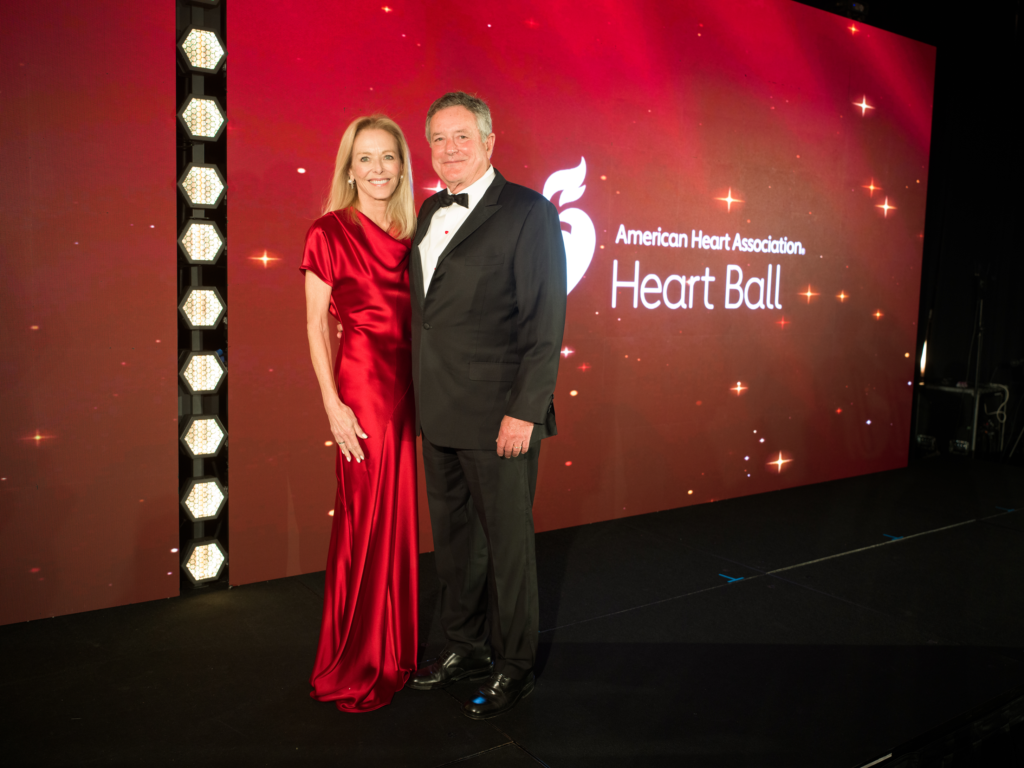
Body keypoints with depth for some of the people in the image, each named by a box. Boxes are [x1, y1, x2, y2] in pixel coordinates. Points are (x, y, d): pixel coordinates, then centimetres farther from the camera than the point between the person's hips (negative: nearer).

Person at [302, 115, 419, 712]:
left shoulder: (410, 234, 11)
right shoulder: (330, 232, -5)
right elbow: (317, 325, -6)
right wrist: (333, 404, -12)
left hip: (409, 386, 6)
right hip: (362, 384, -6)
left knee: (402, 515, 13)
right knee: (368, 520, 2)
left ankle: (396, 649, 30)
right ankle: (357, 667, 21)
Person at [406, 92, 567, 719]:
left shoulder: (528, 213, -9)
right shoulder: (431, 211, 14)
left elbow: (545, 321, -14)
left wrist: (524, 411, -18)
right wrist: (423, 395, 12)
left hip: (498, 416, -7)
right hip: (438, 412, 7)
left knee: (507, 542, 6)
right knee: (454, 536, 18)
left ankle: (514, 666, 25)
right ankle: (467, 646, 37)